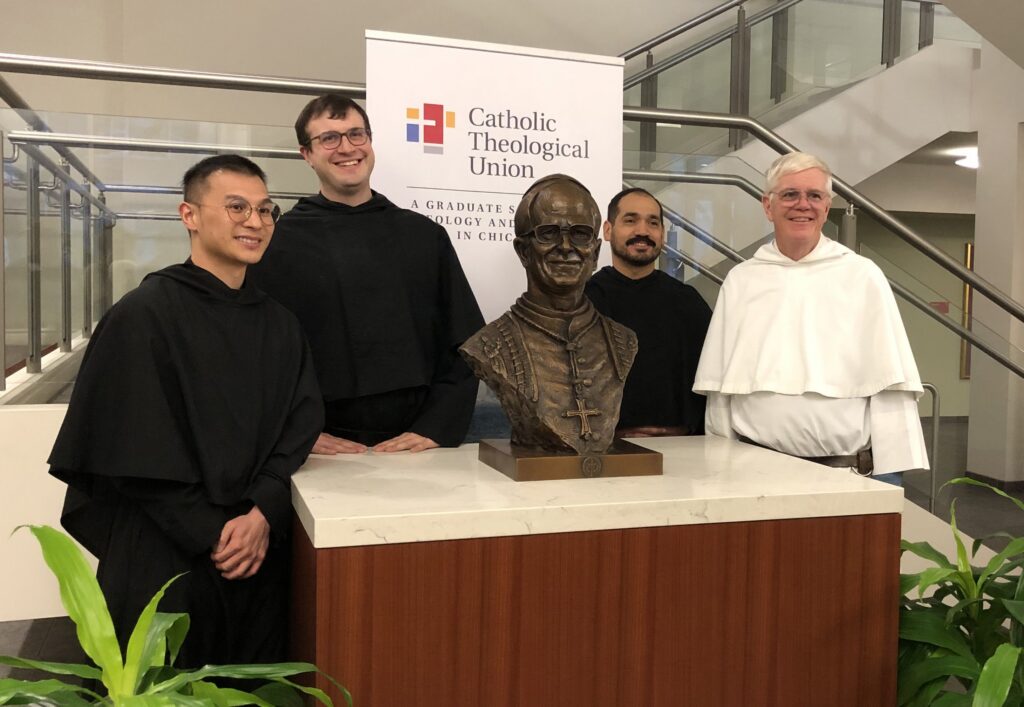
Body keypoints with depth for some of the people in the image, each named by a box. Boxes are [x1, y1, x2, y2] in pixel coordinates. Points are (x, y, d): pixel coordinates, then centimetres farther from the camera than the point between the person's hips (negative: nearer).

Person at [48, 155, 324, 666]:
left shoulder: (279, 325, 8)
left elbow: (299, 428, 2)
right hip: (164, 556, -5)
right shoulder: (144, 316, -9)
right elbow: (137, 453, -13)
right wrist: (211, 534, -13)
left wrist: (263, 515, -13)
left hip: (260, 551, 5)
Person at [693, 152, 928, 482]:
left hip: (844, 467, -1)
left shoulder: (862, 276, 1)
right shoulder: (740, 280, 6)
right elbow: (719, 387, 7)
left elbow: (889, 384, -3)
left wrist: (889, 475, -7)